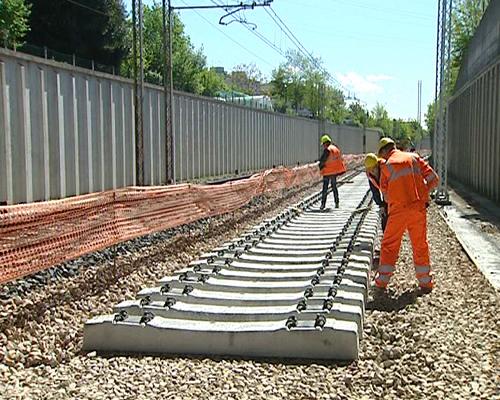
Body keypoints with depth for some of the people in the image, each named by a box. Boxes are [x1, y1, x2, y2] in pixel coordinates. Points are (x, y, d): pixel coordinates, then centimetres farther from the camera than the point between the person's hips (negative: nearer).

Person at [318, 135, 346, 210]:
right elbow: (340, 159, 14)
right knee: (334, 186, 18)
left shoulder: (327, 150, -17)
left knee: (325, 188, -5)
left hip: (328, 172, -8)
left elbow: (322, 161, -16)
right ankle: (336, 203, 18)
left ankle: (323, 204, -8)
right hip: (335, 171, 8)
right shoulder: (336, 148, 8)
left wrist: (321, 168, 3)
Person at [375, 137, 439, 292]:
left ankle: (382, 280, 11)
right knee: (420, 244, 14)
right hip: (419, 208, 3)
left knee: (389, 245, 9)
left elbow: (386, 195, 5)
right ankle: (425, 282, 19)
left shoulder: (386, 166, 2)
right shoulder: (414, 157, 8)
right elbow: (433, 179, 4)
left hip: (398, 210, -2)